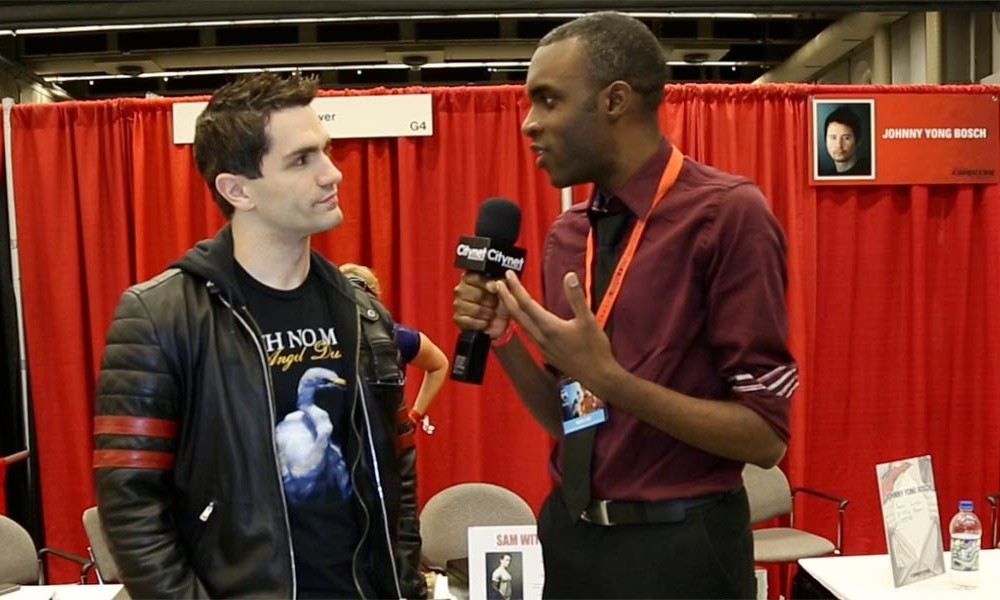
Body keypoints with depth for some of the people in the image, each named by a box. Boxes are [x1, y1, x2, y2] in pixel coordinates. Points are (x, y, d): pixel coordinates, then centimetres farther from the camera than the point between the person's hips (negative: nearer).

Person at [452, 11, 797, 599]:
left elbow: (766, 435, -16)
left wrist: (608, 377, -24)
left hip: (678, 548, -6)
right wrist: (503, 337, -6)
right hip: (571, 535, 6)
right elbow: (568, 421, 9)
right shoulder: (566, 235, 5)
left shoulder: (727, 214, -16)